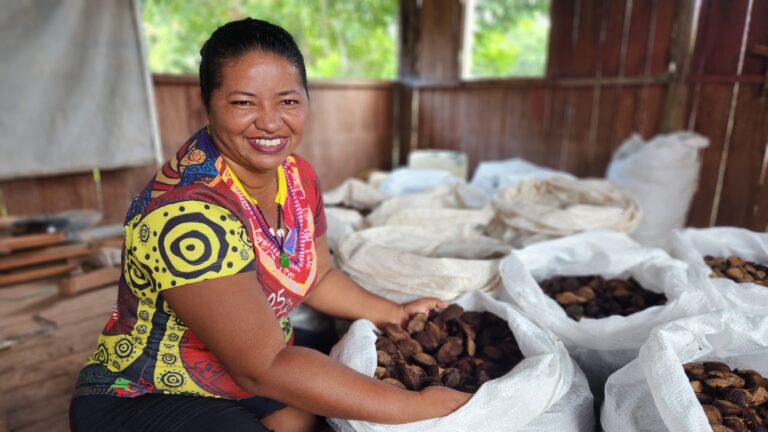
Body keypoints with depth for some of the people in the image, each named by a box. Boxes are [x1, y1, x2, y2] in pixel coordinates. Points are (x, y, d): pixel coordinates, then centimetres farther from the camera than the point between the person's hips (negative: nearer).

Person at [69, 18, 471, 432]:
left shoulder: (298, 177, -8)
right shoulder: (189, 212, -31)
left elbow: (317, 276, 7)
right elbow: (262, 368, -30)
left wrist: (396, 314, -3)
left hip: (247, 377, 7)